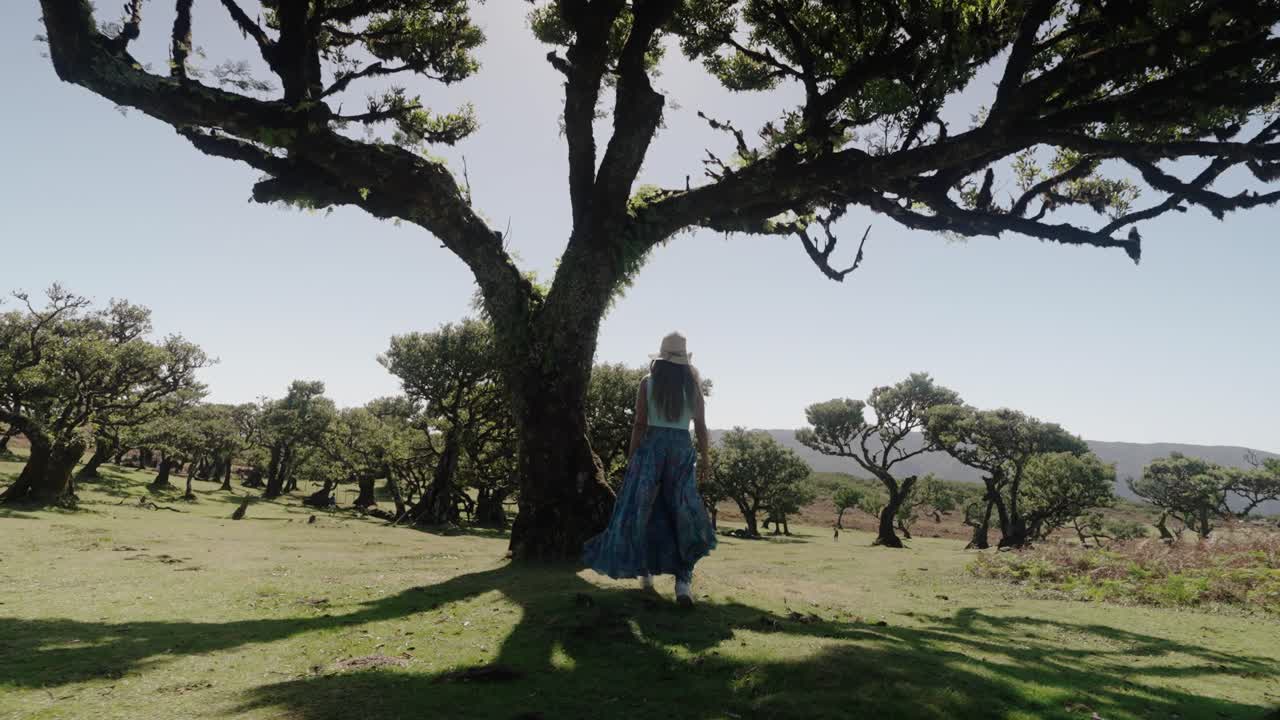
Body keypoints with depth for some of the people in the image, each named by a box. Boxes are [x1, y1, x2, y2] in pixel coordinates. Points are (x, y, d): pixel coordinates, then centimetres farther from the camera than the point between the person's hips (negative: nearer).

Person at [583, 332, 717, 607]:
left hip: (652, 446, -1)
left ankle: (646, 570, 15)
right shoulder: (693, 386, 4)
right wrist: (704, 459, 12)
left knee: (642, 509, 10)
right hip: (682, 450, 1)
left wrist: (631, 457, 4)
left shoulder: (648, 383, 0)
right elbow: (701, 427, 3)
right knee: (683, 512, 4)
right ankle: (683, 579, -3)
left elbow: (639, 424, -3)